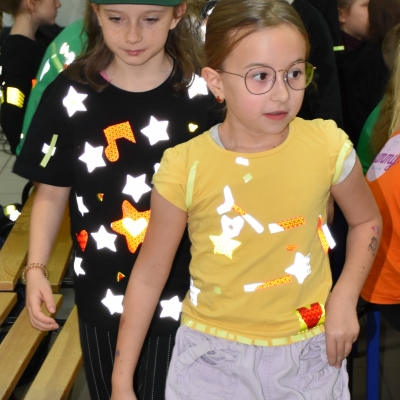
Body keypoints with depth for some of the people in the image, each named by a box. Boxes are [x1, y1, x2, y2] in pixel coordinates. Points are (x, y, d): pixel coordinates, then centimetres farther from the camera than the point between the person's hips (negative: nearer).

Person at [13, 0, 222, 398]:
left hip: (184, 294, -1)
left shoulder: (206, 93, -10)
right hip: (102, 295, 2)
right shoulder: (69, 95, -8)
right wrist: (36, 268, -8)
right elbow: (52, 192, 0)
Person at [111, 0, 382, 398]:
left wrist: (345, 297, -4)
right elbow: (148, 275, -5)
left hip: (309, 353, 2)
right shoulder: (185, 167, -15)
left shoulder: (328, 147, -11)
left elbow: (366, 220, 10)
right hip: (212, 356, -1)